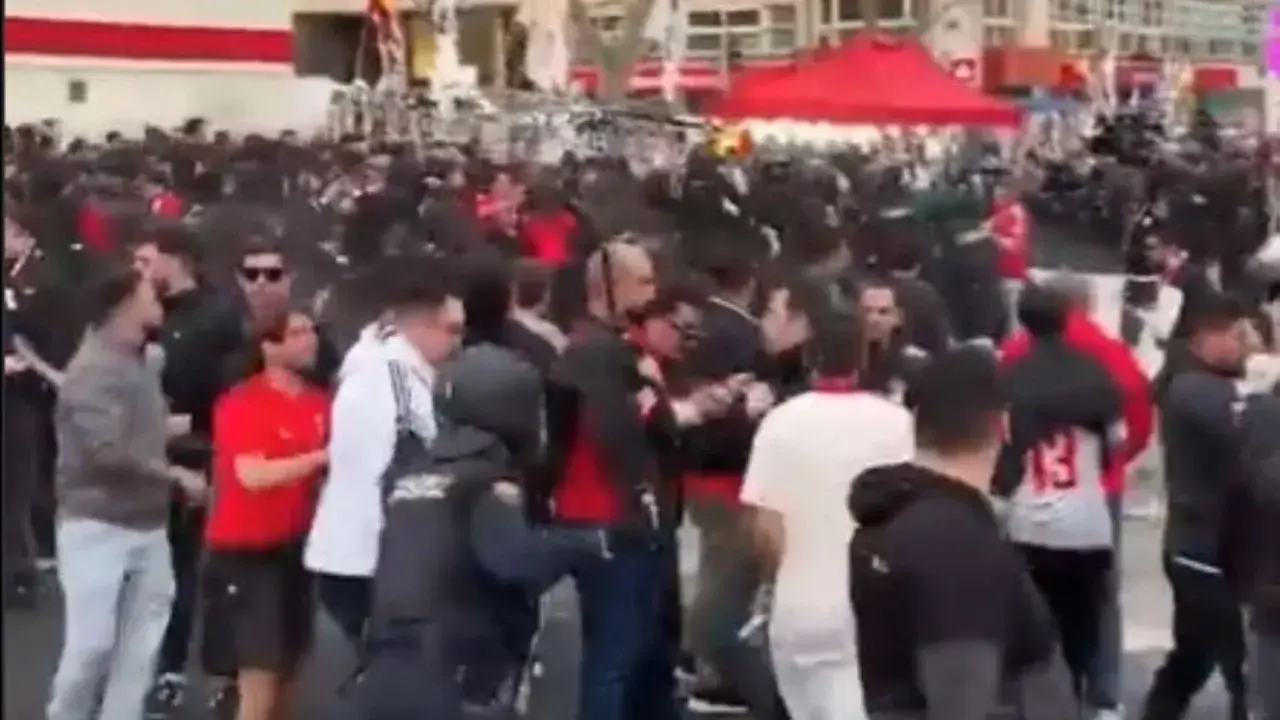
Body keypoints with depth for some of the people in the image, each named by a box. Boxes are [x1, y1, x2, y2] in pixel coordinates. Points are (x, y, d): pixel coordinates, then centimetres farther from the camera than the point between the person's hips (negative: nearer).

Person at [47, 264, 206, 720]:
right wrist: (176, 474, -18)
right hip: (98, 526, -8)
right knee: (92, 642, -4)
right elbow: (108, 452, -24)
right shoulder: (95, 368, -15)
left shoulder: (140, 362, 10)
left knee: (140, 644, 9)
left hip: (147, 527, 8)